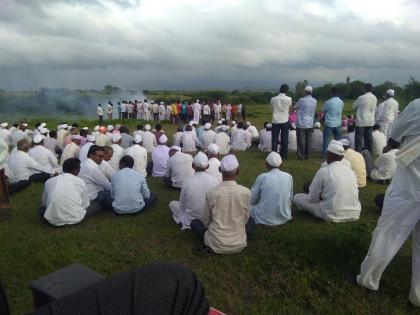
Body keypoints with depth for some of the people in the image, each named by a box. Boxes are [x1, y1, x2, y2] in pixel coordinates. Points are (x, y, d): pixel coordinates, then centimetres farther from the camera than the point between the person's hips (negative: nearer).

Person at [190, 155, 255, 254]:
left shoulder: (211, 193, -15)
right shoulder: (246, 192, -12)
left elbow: (205, 221, -1)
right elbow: (245, 219, 3)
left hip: (215, 244, -1)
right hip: (239, 244, 2)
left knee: (194, 222, 23)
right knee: (251, 221, 30)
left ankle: (210, 245, 6)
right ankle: (238, 241, 11)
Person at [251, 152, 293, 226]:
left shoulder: (262, 177, -17)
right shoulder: (289, 177, -7)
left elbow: (252, 200, -7)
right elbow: (290, 198, 6)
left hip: (265, 219, -4)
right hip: (284, 218, 4)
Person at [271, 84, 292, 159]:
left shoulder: (273, 99, -2)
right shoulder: (288, 99, -7)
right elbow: (289, 108, 5)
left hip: (275, 121, 1)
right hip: (285, 121, -1)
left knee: (274, 139, 6)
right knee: (284, 139, 8)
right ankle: (284, 156, 13)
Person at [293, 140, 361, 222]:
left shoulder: (324, 171, -13)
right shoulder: (350, 170, 3)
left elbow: (312, 198, -8)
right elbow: (356, 194, 14)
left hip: (333, 216, -6)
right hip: (354, 215, 6)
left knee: (297, 197, 4)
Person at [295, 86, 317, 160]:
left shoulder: (302, 100, -14)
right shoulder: (314, 101, 1)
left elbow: (295, 107, 0)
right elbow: (314, 111, 12)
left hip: (301, 124, -5)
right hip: (310, 124, 5)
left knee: (301, 140, 3)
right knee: (308, 140, 12)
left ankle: (301, 156, 6)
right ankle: (307, 155, 18)